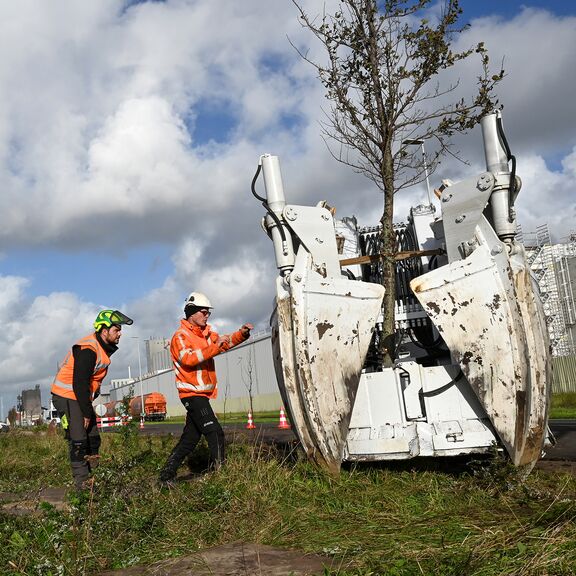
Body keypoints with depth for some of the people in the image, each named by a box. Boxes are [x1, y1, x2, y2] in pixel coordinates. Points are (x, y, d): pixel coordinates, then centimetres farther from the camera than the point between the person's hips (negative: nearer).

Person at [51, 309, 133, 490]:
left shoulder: (104, 348, 6)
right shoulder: (88, 349, -24)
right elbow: (79, 384, -25)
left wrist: (88, 407, 13)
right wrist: (87, 413, -19)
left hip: (82, 396, 10)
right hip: (67, 396, -10)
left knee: (93, 439, 9)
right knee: (79, 441, -11)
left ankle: (94, 477, 17)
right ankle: (82, 482, -5)